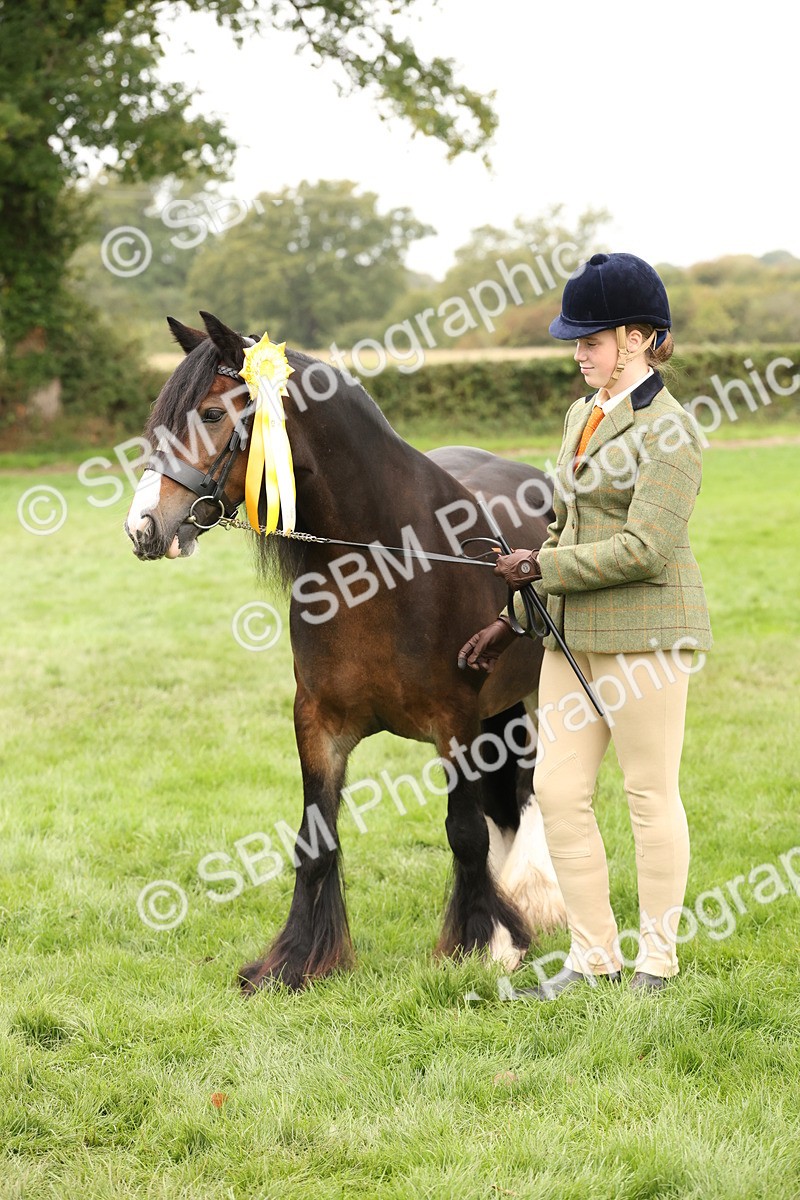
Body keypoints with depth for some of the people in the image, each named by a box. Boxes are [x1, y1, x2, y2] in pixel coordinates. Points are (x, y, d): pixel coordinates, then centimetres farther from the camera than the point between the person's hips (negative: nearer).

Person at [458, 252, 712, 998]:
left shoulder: (667, 430, -12)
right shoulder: (581, 416, 15)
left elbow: (644, 549, -21)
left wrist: (539, 568, -15)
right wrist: (513, 621, 19)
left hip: (645, 634, -8)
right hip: (574, 634, 8)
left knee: (650, 795, 2)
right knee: (555, 790, 5)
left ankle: (657, 963, 14)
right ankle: (593, 957, 16)